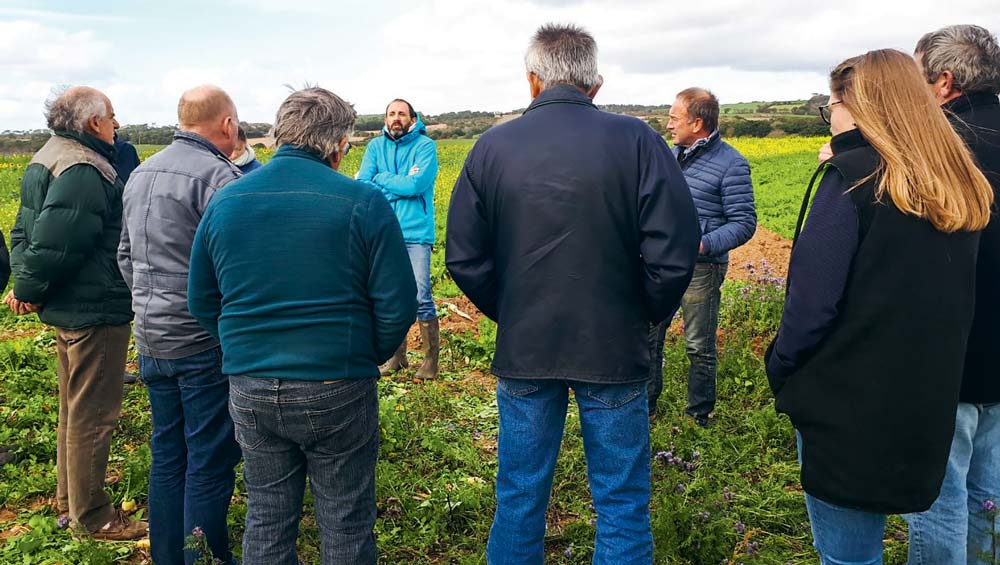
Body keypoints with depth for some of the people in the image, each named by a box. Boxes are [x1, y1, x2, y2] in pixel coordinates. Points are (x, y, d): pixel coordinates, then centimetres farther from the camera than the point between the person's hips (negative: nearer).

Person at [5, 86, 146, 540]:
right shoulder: (83, 171, -22)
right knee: (93, 413, 1)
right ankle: (91, 515, 15)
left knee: (74, 407, 23)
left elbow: (24, 230, 14)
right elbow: (53, 244, -26)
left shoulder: (47, 159, 12)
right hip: (95, 311, -11)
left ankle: (69, 496, 38)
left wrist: (22, 282, 5)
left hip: (69, 310, 11)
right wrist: (29, 291, -13)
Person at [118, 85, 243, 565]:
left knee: (166, 454, 18)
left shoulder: (140, 175, 10)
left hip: (151, 340, 8)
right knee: (209, 463, 4)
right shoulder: (218, 177, -17)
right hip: (203, 344, -8)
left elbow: (126, 255, 18)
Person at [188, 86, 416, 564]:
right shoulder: (362, 203, -11)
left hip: (249, 391, 4)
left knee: (266, 518, 19)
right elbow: (397, 305, -11)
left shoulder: (225, 201, 2)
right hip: (336, 389, -4)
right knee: (345, 524, 12)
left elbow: (201, 302, 9)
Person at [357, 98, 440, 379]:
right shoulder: (375, 146, 9)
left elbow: (417, 185, -17)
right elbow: (361, 185, -3)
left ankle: (431, 358, 9)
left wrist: (381, 178, -5)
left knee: (420, 298, -8)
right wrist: (401, 182, -11)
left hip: (415, 232, -4)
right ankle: (397, 356, 26)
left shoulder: (425, 145, -3)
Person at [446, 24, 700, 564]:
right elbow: (674, 253, -12)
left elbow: (464, 259, -3)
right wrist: (646, 317, 6)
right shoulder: (636, 140, -9)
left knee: (519, 497, 17)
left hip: (522, 351, 2)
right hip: (614, 352, -2)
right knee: (622, 504, 13)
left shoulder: (491, 147, -3)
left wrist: (509, 314, 12)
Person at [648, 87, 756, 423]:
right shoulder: (673, 154, 10)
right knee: (647, 334, 11)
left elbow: (744, 223, -14)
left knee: (699, 347, 7)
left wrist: (703, 245, -28)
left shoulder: (731, 164, -11)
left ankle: (698, 416, 25)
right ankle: (645, 404, 29)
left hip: (701, 269, -6)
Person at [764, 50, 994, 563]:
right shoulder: (961, 187, 6)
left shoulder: (852, 178, -16)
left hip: (848, 405, -7)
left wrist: (780, 368, -4)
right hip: (924, 404, 8)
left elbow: (813, 301, -20)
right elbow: (946, 297, 15)